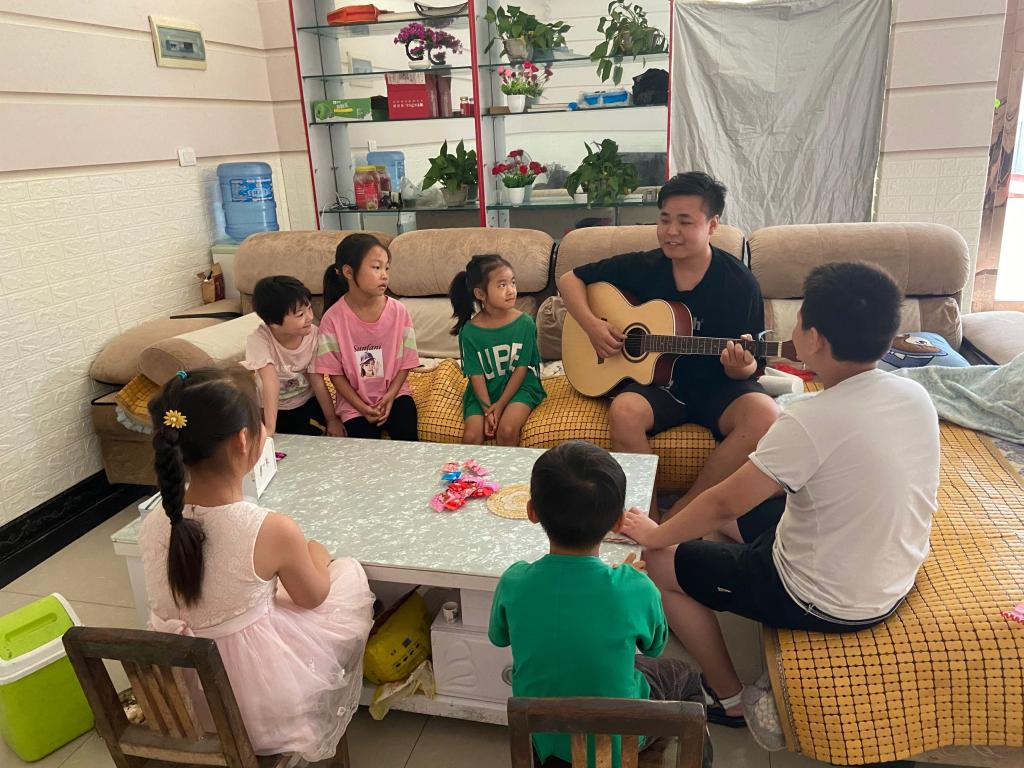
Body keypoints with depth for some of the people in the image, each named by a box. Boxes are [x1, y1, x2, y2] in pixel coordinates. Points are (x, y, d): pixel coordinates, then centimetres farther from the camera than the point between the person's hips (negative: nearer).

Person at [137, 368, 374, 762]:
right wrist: (316, 557, 13)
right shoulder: (273, 530, -27)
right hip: (257, 707, -5)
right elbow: (313, 597, -7)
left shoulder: (153, 525, -12)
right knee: (349, 573, 14)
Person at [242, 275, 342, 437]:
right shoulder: (258, 339, -26)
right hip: (274, 409, -1)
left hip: (308, 404, 1)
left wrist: (332, 419, -12)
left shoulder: (313, 334, -20)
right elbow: (271, 381, -36)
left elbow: (318, 381, -13)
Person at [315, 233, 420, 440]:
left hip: (394, 393, 1)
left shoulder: (398, 311, -9)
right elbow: (335, 372, -7)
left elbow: (406, 363, -1)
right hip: (355, 402, -1)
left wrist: (390, 396, -13)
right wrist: (362, 407, -12)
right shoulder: (333, 318, -14)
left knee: (406, 438, -19)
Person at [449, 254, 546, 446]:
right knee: (471, 436, -19)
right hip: (483, 392, 1)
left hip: (518, 387, -1)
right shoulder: (470, 331, -9)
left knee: (507, 430, -25)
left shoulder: (525, 323, -9)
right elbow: (476, 375, -6)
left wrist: (500, 405, -13)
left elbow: (521, 369, -7)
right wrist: (488, 410, -17)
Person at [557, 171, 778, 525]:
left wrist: (739, 366, -28)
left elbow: (748, 366, -3)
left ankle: (678, 516, -19)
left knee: (765, 416, -31)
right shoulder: (642, 267, -2)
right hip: (656, 381, 1)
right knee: (624, 412, -33)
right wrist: (592, 325, -11)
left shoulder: (739, 282, -7)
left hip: (717, 387, 0)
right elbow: (570, 279, 6)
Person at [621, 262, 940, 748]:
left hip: (829, 603, -7)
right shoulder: (916, 395, -8)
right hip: (894, 581, 8)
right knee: (757, 499, 26)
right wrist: (775, 480, 12)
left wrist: (654, 535, -5)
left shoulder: (813, 421, -31)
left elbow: (723, 504, -21)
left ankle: (732, 701, 22)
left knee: (661, 564, 7)